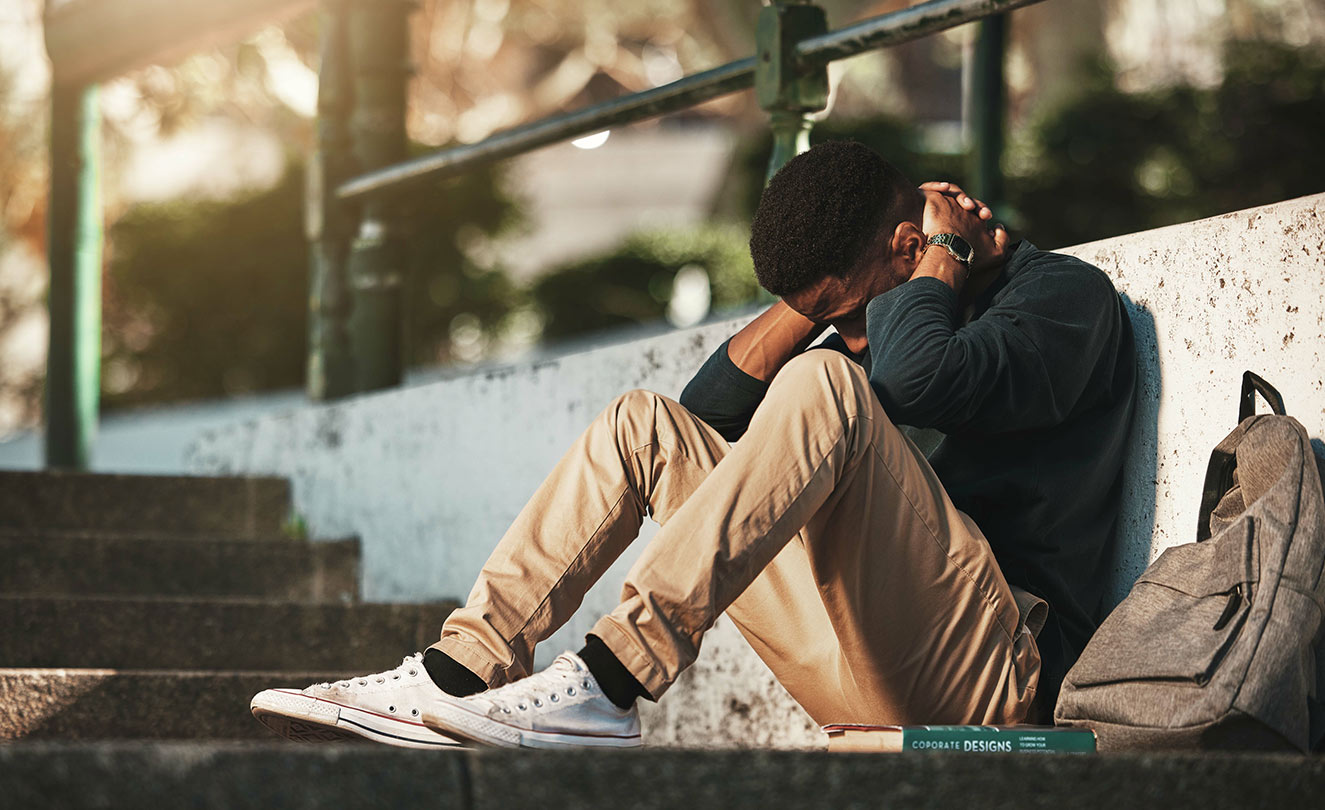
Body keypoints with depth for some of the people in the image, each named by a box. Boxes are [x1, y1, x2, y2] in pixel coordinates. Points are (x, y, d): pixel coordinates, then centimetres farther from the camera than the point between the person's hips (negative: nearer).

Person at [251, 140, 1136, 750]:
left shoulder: (1065, 295, -3)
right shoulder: (879, 307, 22)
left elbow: (917, 374, -24)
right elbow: (713, 412, 19)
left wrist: (946, 251, -5)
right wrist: (812, 302, 8)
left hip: (996, 673, -8)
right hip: (874, 681, 8)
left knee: (823, 386, -28)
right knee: (647, 426, 5)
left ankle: (613, 682, -37)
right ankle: (465, 669, -12)